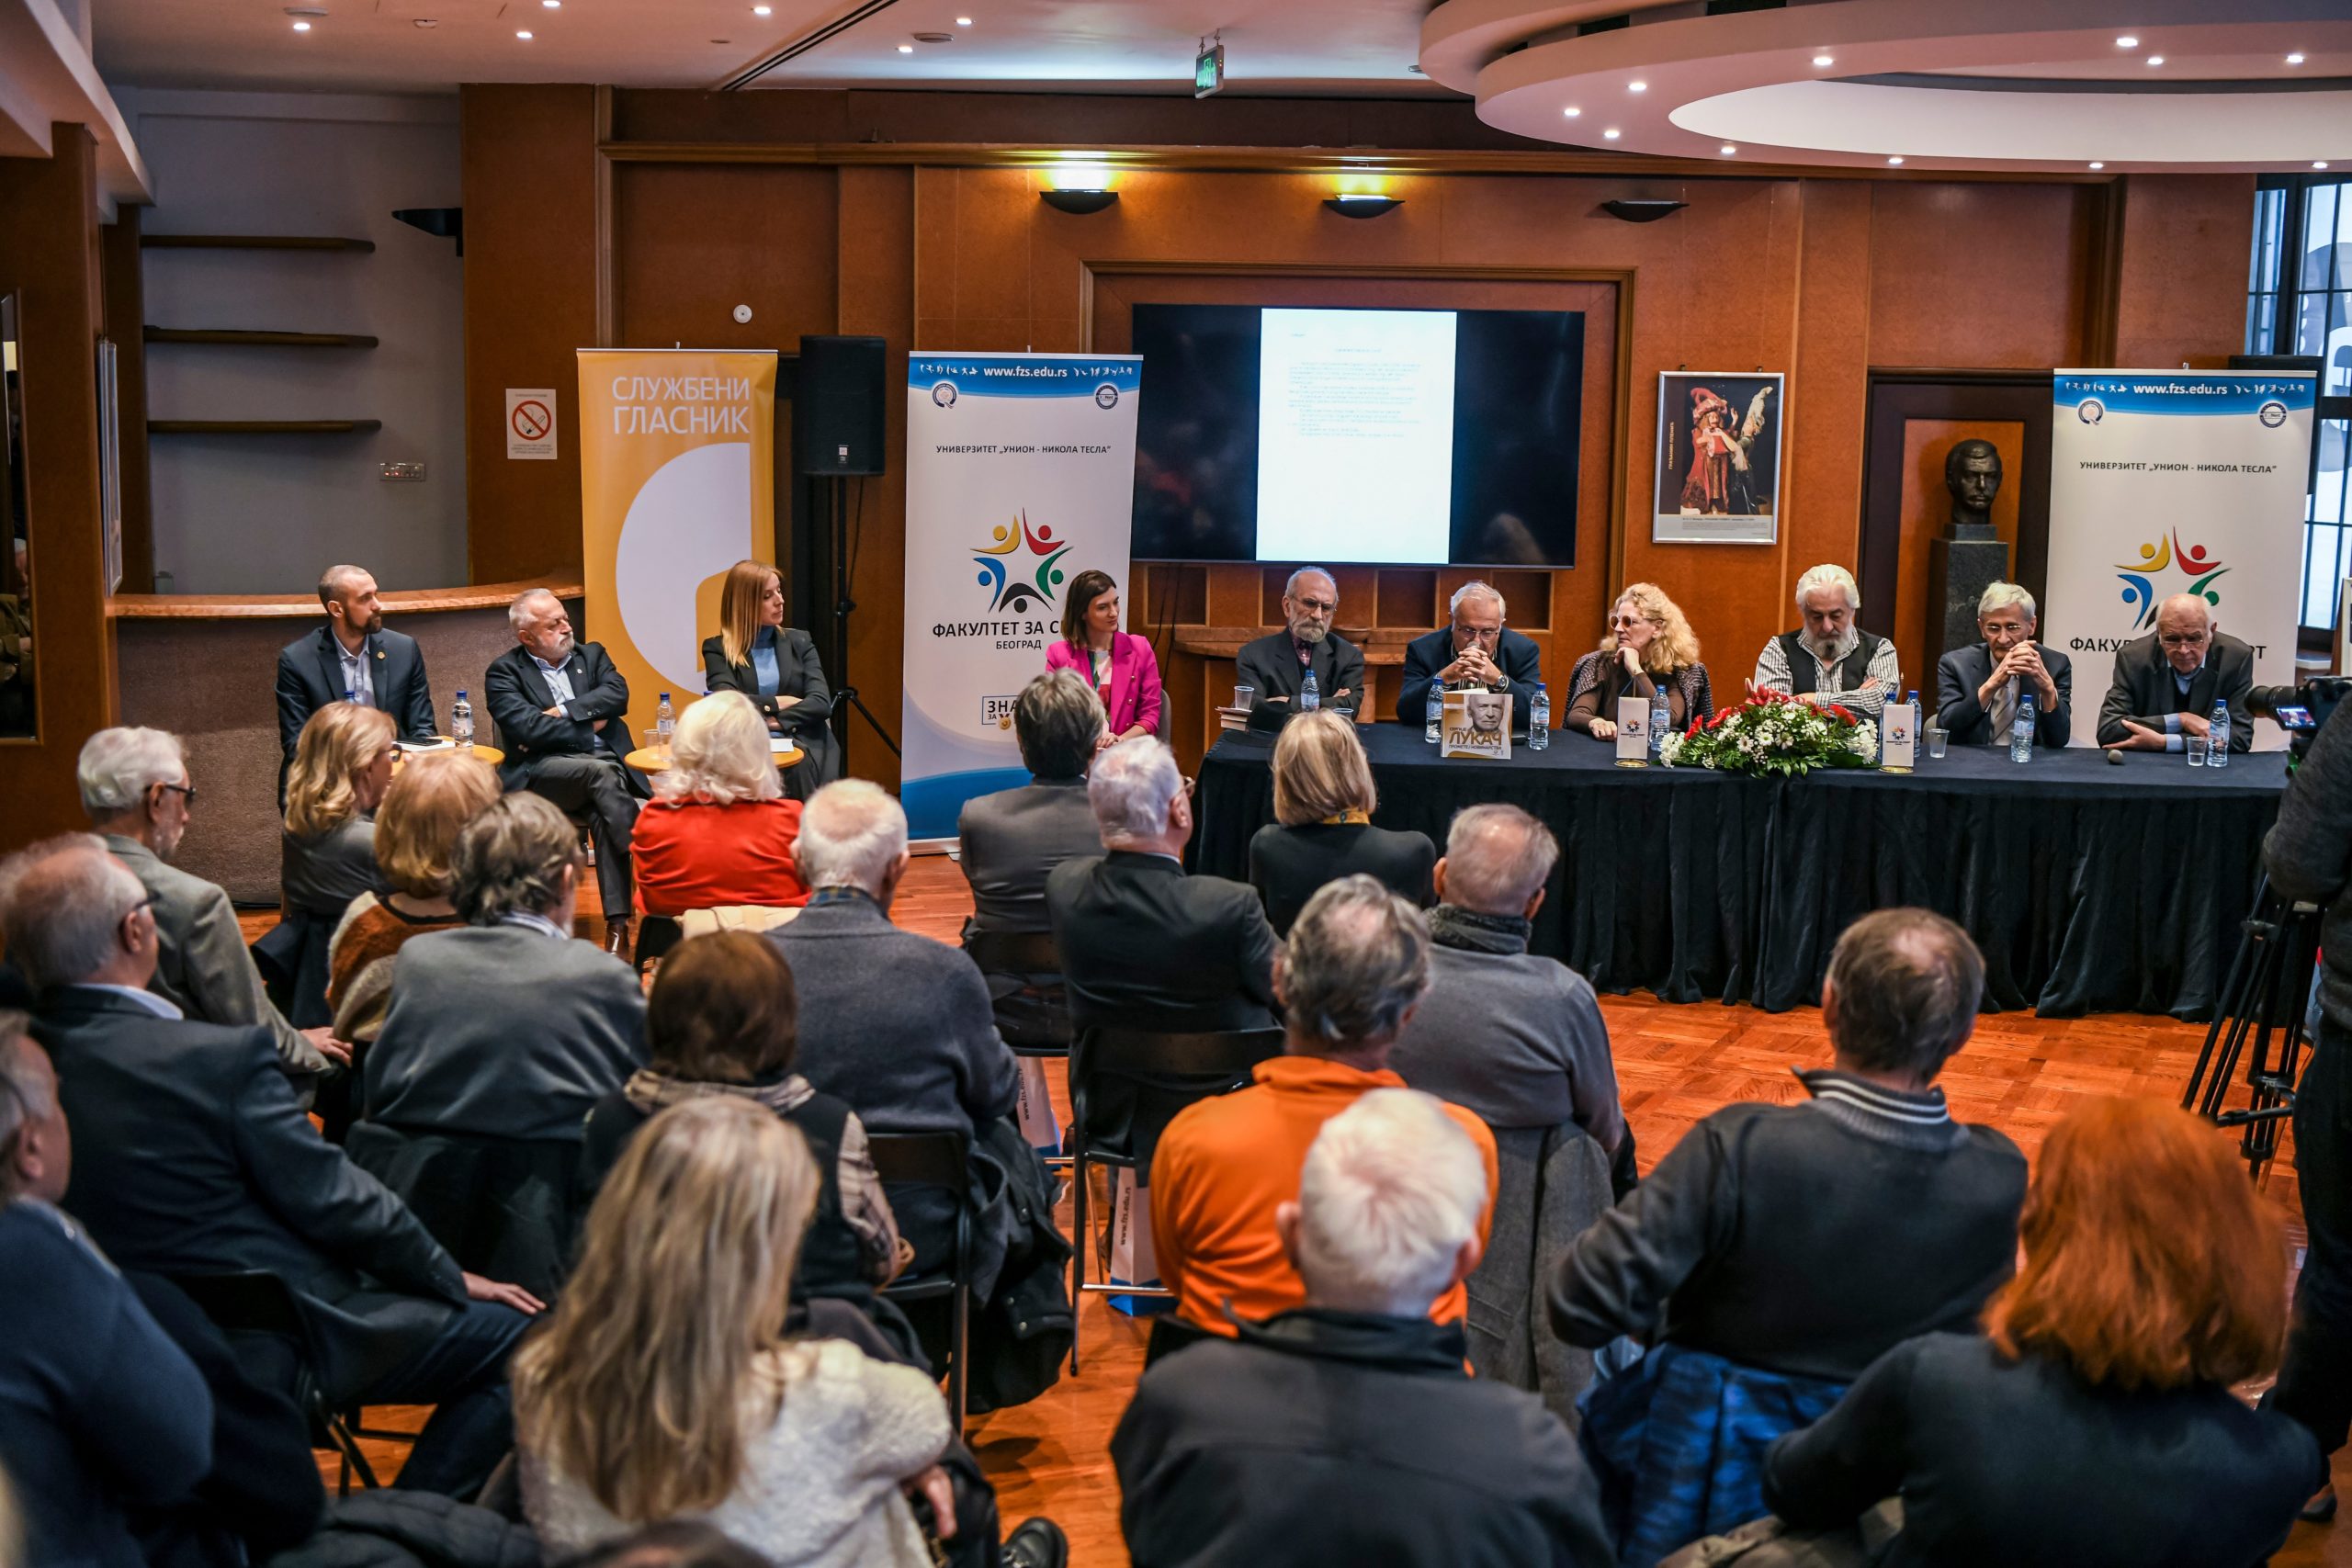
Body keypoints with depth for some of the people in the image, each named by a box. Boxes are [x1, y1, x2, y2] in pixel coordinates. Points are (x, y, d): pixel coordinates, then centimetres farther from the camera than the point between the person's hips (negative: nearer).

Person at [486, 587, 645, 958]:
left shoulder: (591, 655, 21)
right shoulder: (504, 672, 9)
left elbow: (618, 695, 2)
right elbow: (525, 727, -8)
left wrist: (564, 712, -7)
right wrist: (588, 725, -2)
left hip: (605, 762, 3)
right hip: (543, 771, -2)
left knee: (602, 813, -32)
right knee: (601, 772, -35)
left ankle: (618, 923, -35)